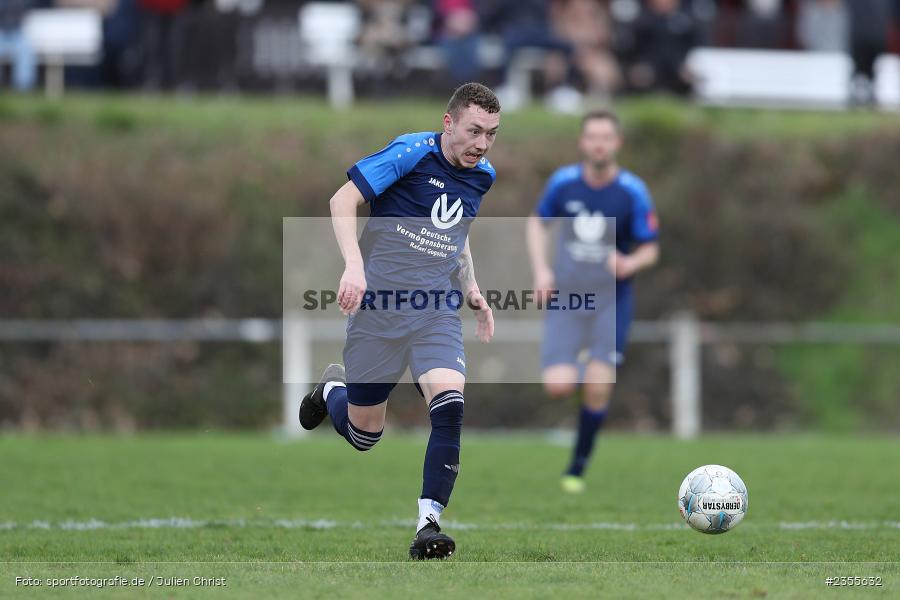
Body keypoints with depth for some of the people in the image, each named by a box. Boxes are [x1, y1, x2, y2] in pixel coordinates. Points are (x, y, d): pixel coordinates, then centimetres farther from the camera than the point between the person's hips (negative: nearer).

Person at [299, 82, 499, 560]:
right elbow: (343, 200, -14)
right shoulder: (412, 153, -11)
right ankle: (332, 390, 44)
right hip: (379, 306, -4)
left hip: (437, 313, 4)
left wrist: (473, 293, 17)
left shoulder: (482, 176, 9)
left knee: (449, 405, -24)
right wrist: (354, 266, -27)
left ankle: (428, 523, -23)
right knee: (362, 435, 8)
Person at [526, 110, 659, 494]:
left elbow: (650, 249, 0)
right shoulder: (563, 182, -3)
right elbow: (537, 222, 14)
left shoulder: (633, 192, -7)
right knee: (558, 387, -14)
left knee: (597, 390, -11)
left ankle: (577, 468, 9)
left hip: (611, 301, -1)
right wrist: (540, 270, -1)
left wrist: (630, 264, -23)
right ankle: (577, 371, 25)